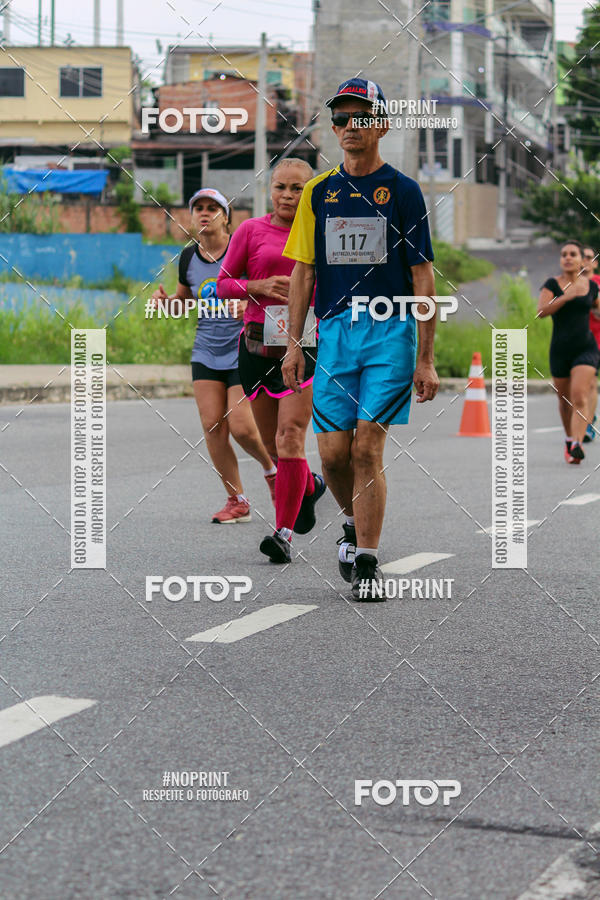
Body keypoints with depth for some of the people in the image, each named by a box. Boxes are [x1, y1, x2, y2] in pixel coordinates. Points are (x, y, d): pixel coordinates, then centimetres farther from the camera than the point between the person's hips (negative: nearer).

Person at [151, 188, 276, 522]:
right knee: (213, 426, -2)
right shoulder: (189, 257, 6)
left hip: (244, 350, -5)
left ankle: (271, 468, 22)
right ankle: (237, 501, 10)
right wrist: (166, 301, 0)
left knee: (241, 427, -11)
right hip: (206, 353, 5)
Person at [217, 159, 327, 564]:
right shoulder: (251, 230, 5)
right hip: (258, 344, 2)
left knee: (290, 437, -15)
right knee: (274, 445, 10)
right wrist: (259, 287, -9)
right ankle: (309, 486, 42)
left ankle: (285, 533, -11)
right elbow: (224, 283, 8)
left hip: (306, 345, -2)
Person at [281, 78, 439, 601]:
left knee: (368, 448, -9)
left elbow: (423, 277, 0)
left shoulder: (403, 190, 2)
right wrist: (294, 342, 6)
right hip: (334, 331, 3)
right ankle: (354, 526, 29)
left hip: (390, 329, -3)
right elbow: (303, 271, 14)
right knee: (333, 453, 1)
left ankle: (367, 563, -1)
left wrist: (425, 359, -4)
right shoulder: (318, 192, 11)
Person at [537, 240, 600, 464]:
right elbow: (541, 311, -17)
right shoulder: (552, 284, -2)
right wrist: (566, 296, -26)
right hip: (560, 350, 0)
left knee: (580, 397, -18)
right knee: (565, 401, 13)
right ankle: (569, 438, 38)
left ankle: (576, 446, -28)